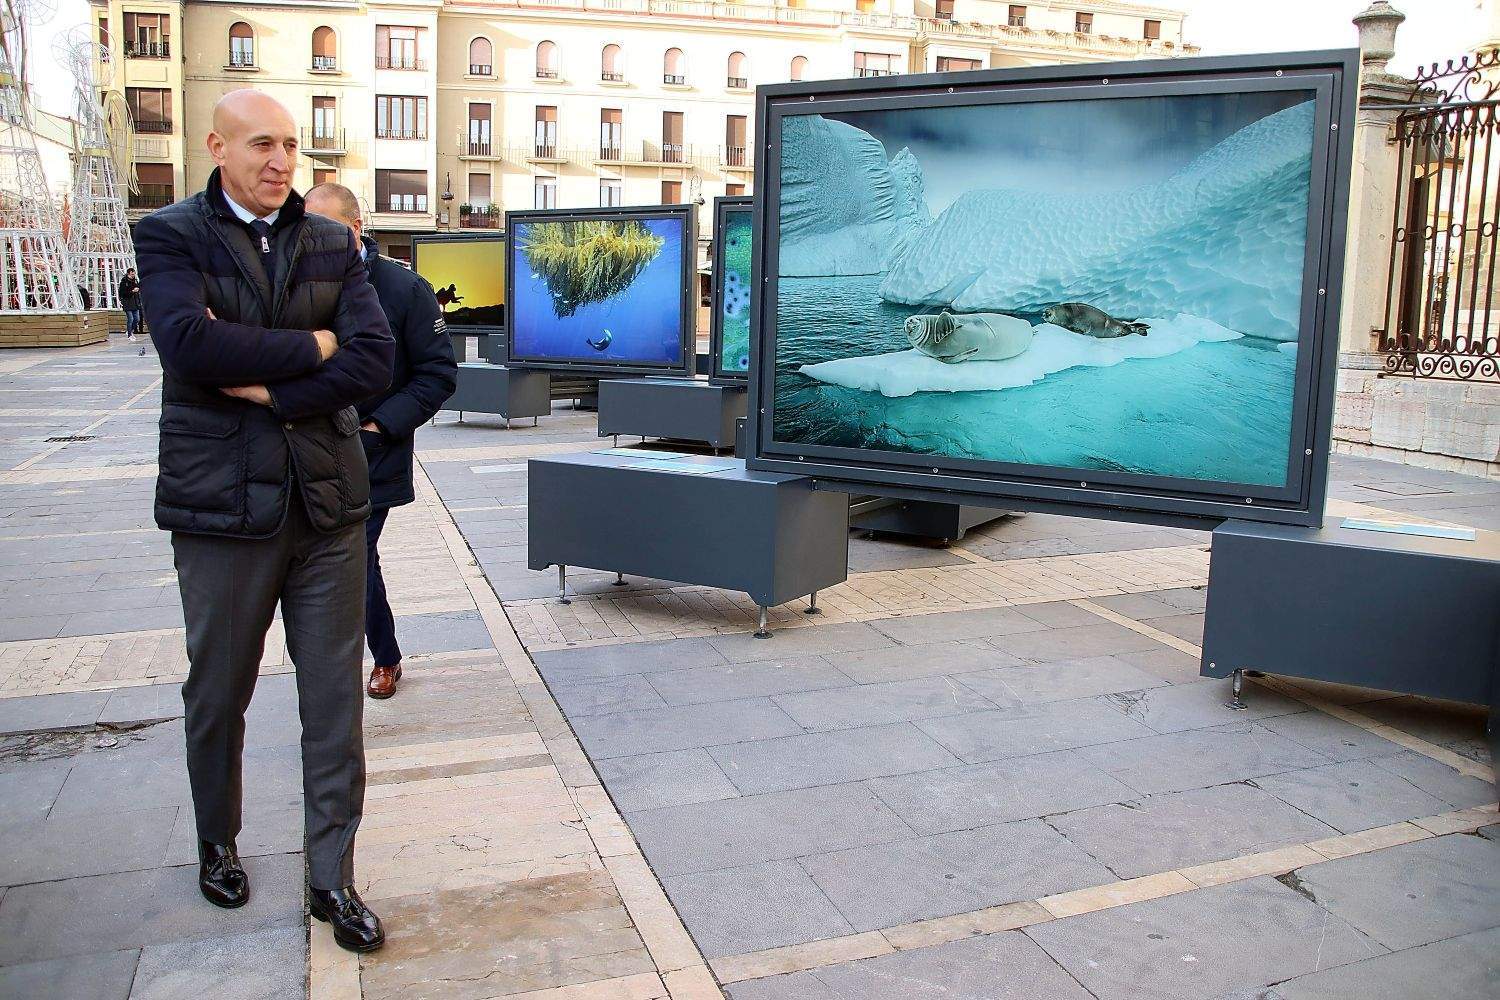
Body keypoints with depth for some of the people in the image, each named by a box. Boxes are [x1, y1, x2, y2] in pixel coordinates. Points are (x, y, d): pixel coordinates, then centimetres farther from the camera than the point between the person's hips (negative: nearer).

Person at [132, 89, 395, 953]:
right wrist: (312, 345, -12)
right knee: (218, 696, 14)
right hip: (224, 505, -2)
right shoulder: (170, 236, 0)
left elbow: (374, 362, -6)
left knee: (336, 701, 5)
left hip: (329, 501, 2)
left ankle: (333, 878, 18)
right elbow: (189, 342, -19)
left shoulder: (333, 245, 8)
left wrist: (267, 389, -13)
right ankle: (218, 848, 38)